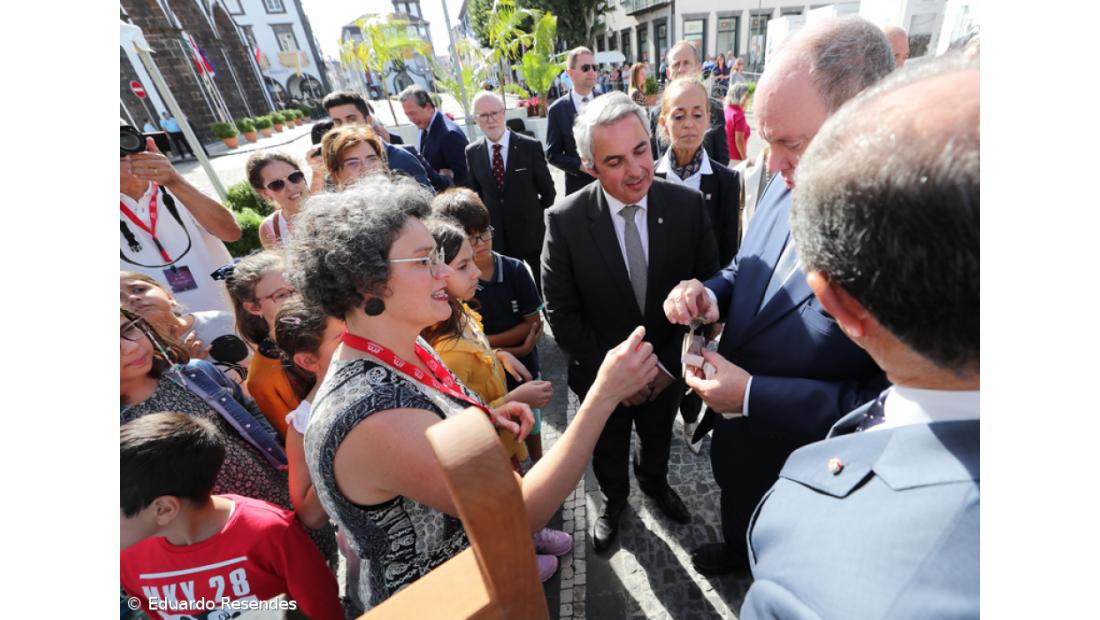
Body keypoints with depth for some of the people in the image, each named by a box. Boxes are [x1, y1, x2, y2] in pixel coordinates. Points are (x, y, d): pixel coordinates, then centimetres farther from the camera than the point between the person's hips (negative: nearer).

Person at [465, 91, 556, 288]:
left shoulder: (530, 146, -9)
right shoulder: (472, 152, 0)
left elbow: (547, 191, -2)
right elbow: (475, 193, 9)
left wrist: (534, 216, 4)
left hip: (532, 232, -2)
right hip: (496, 236, 2)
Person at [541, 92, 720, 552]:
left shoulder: (687, 205, -17)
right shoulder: (564, 221, -22)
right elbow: (562, 312, -16)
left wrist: (670, 362, -14)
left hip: (667, 369, 2)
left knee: (658, 438, 30)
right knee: (609, 450, 26)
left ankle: (654, 481, 64)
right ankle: (614, 499, 59)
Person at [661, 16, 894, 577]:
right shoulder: (791, 185, -10)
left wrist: (753, 396, -29)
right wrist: (711, 293, -16)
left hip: (797, 469, -6)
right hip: (735, 429, 7)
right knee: (738, 521, 36)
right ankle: (735, 555, 68)